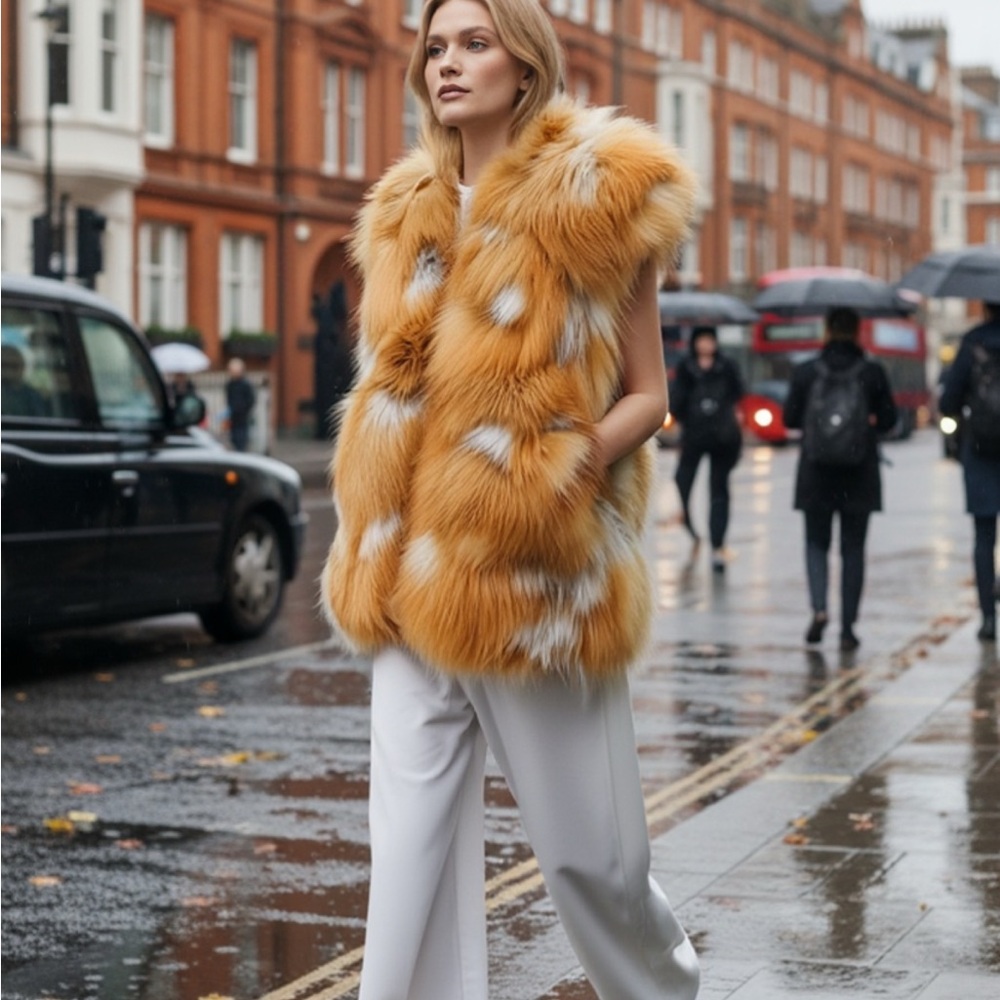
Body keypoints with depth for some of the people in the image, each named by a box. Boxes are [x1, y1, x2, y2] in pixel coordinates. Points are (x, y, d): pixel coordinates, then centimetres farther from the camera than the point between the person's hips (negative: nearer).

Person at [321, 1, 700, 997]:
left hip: (536, 568, -5)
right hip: (415, 567, 5)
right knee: (414, 828, 1)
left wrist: (566, 462, -18)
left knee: (586, 841, 4)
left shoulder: (597, 204, -2)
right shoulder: (406, 216, 13)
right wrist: (377, 537, 9)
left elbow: (646, 395, -1)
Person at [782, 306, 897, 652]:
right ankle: (848, 628, 6)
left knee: (816, 542, 13)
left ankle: (819, 608, -10)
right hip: (860, 477, 0)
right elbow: (888, 420, 2)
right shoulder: (873, 373, -5)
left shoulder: (805, 371, -4)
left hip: (816, 472, 0)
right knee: (853, 549, 8)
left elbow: (790, 418, 2)